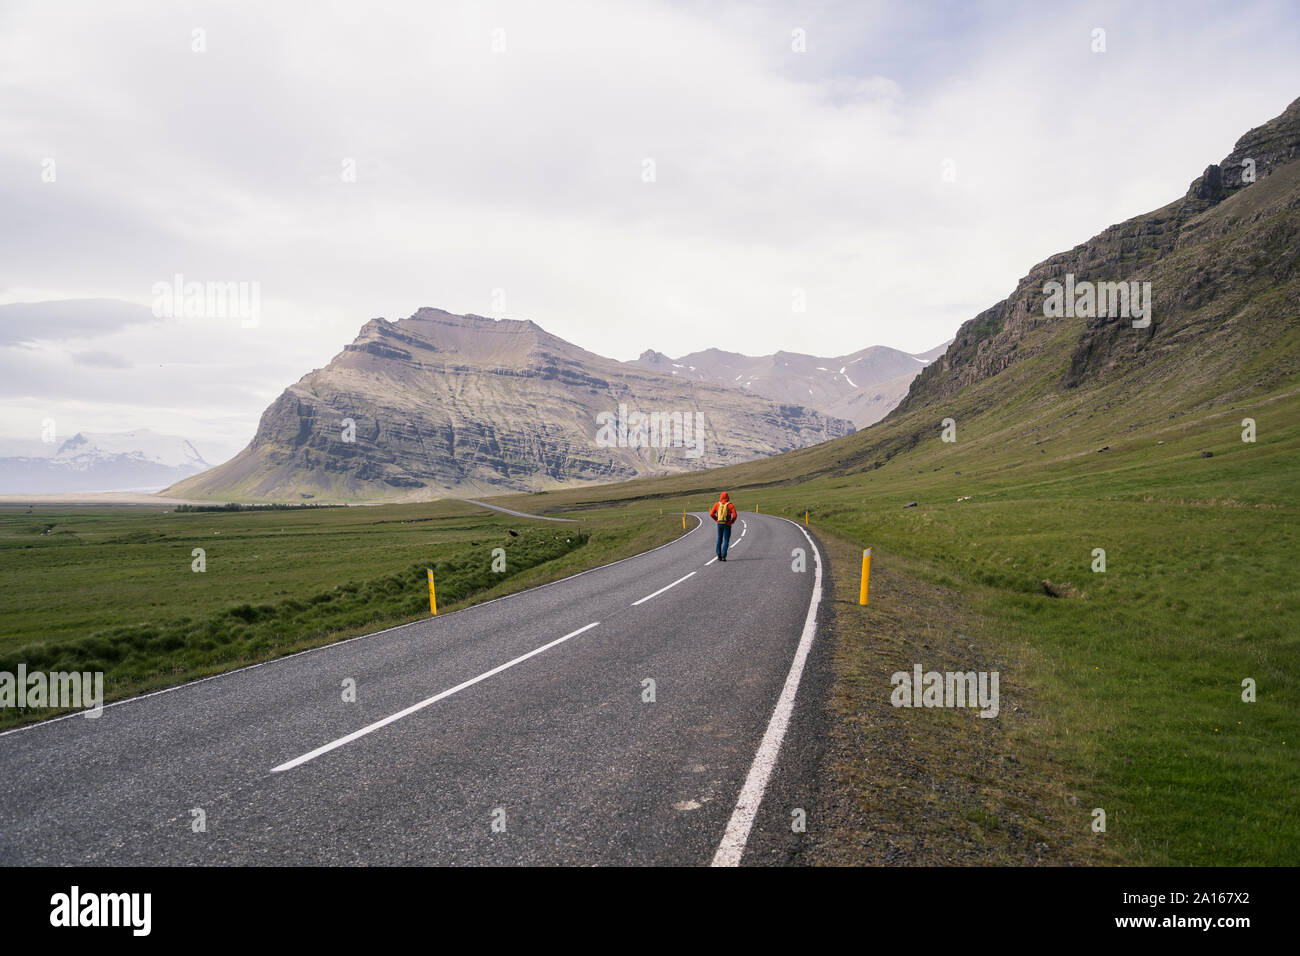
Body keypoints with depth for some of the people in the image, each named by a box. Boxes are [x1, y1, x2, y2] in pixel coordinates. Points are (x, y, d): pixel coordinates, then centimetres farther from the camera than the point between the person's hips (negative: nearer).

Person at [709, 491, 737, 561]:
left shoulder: (717, 504, 1)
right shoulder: (730, 505, -6)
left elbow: (711, 514, -3)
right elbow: (734, 515, -15)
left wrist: (717, 520, 11)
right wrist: (732, 521, 2)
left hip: (719, 524, 3)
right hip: (727, 525, -3)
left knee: (719, 540, 16)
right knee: (726, 540, 4)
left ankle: (719, 556, 14)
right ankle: (723, 556, -8)